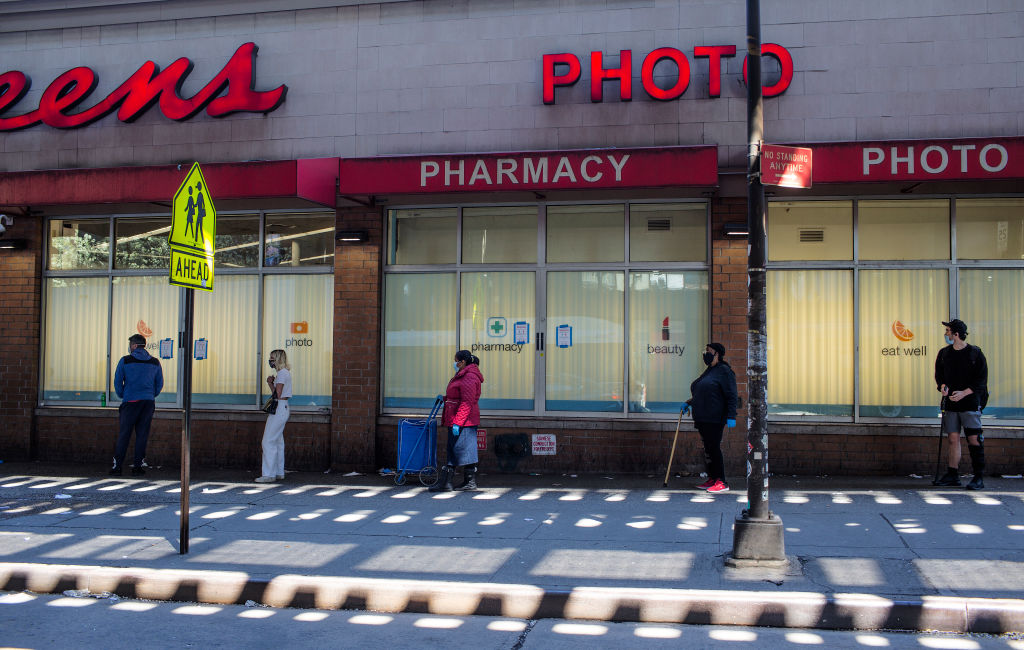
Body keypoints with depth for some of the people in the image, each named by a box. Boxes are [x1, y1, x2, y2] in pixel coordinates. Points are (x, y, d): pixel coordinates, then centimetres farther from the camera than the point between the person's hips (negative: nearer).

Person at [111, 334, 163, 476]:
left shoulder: (125, 361, -3)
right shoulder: (155, 362, 7)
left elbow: (117, 381, -2)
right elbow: (160, 384, 11)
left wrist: (122, 396, 11)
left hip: (130, 402, -2)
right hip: (148, 403, 2)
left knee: (124, 435, 3)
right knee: (142, 435, 4)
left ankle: (117, 466, 3)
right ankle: (137, 467, 4)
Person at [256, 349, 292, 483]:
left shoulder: (282, 373, -13)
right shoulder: (285, 373, 18)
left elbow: (278, 394, -16)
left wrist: (270, 383, -2)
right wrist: (272, 383, 5)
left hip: (279, 410, -11)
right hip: (282, 409, 11)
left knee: (268, 441, -9)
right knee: (278, 442, 12)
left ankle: (269, 474, -8)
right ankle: (279, 473, 15)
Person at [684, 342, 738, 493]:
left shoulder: (724, 371, -7)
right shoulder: (708, 371, 19)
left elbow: (731, 396, -12)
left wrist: (731, 417, -18)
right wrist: (689, 403, 22)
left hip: (715, 419, -9)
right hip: (702, 418, 9)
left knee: (714, 448, -9)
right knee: (708, 449, 10)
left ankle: (721, 482, -6)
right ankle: (712, 479, 16)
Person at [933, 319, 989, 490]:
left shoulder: (975, 353, -3)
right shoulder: (944, 353, 10)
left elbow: (981, 380, -4)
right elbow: (939, 374, 19)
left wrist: (963, 393, -15)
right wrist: (942, 386, -3)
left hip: (970, 401, -4)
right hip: (950, 402, 4)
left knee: (974, 439, -8)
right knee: (953, 439, 5)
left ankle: (979, 477, -5)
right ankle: (952, 475, 11)